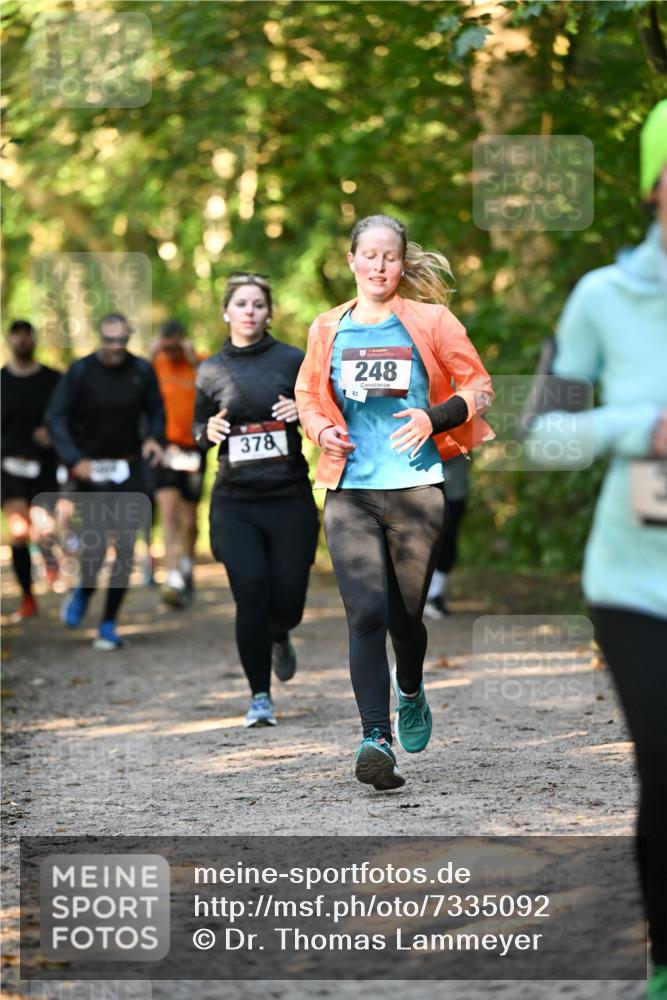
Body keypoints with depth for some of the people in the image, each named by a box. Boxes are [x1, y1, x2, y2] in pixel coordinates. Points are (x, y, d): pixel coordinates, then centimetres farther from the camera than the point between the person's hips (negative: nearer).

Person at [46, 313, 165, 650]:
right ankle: (84, 591, 21)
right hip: (91, 469, -2)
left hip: (128, 468, 2)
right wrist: (74, 459, -18)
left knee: (126, 548, -2)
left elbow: (156, 411, 11)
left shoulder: (142, 371, 1)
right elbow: (56, 418, -6)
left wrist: (155, 438, -11)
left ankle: (108, 626, 9)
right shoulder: (81, 371, -6)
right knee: (95, 542, -14)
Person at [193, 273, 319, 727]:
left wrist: (304, 411, -16)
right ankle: (260, 698, -1)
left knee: (287, 600, 0)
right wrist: (209, 431, -6)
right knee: (251, 594, -12)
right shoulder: (211, 370, 6)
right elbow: (197, 428, 17)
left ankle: (279, 638, 38)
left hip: (289, 497, -1)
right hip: (236, 501, 1)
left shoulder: (293, 360, 1)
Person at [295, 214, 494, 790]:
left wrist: (434, 419, -12)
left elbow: (478, 386, 6)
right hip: (350, 492, 1)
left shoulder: (430, 321, 2)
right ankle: (377, 739, -19)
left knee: (404, 615, 9)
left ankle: (410, 693, 42)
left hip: (417, 488, -1)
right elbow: (308, 393, 23)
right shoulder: (328, 330, 8)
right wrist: (322, 429, 1)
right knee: (366, 613, -14)